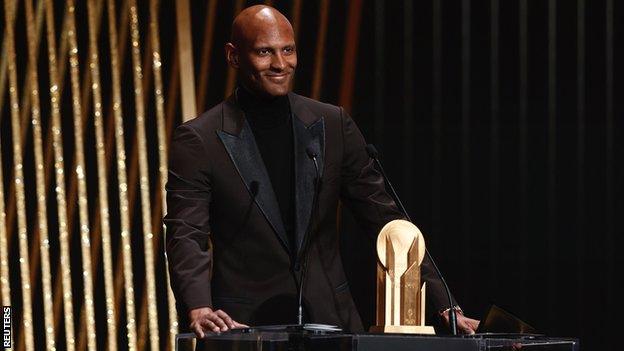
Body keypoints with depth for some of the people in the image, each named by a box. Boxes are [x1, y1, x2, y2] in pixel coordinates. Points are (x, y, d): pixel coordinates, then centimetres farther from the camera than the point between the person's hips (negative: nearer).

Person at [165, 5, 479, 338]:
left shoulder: (334, 125, 7)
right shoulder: (197, 140, -3)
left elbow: (385, 219, 8)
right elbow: (186, 237, -10)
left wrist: (445, 306, 1)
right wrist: (199, 310, -30)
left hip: (331, 320, 3)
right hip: (244, 324, -3)